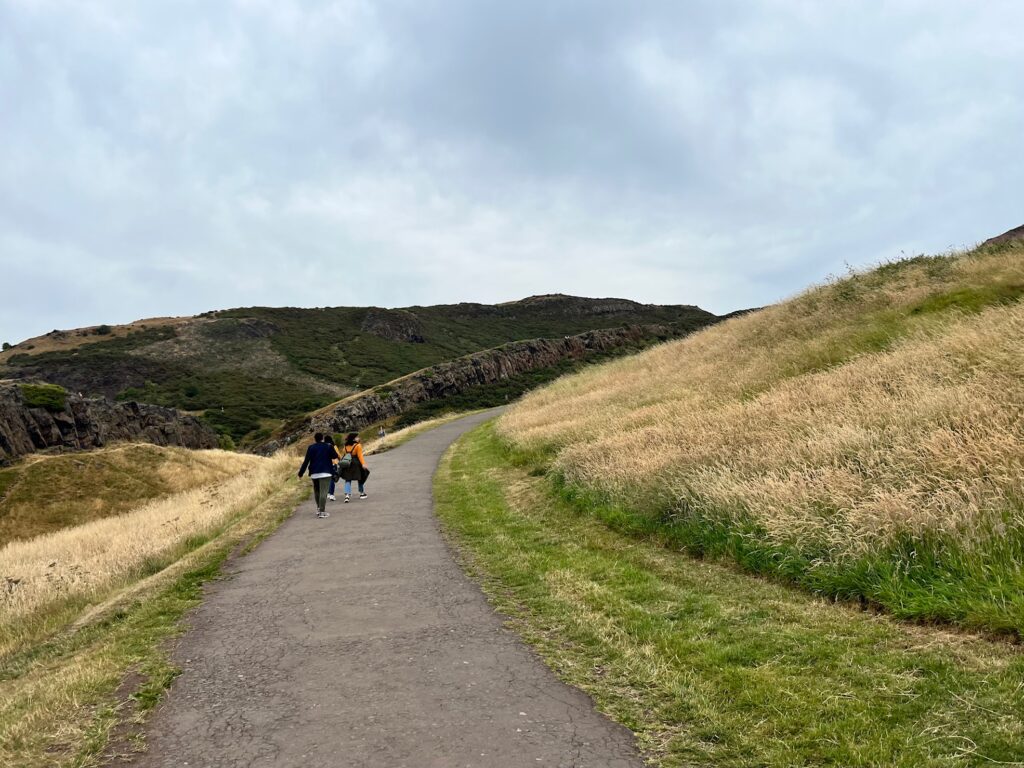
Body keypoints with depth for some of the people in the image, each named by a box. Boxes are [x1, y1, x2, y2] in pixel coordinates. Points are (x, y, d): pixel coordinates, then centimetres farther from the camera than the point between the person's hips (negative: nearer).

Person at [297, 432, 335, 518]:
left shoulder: (311, 448, 3)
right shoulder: (328, 447, -1)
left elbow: (306, 461, 0)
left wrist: (301, 473, 5)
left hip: (314, 473, 3)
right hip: (325, 472, -3)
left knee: (316, 491, 21)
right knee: (323, 492, -8)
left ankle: (319, 508, 24)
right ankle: (322, 511, -14)